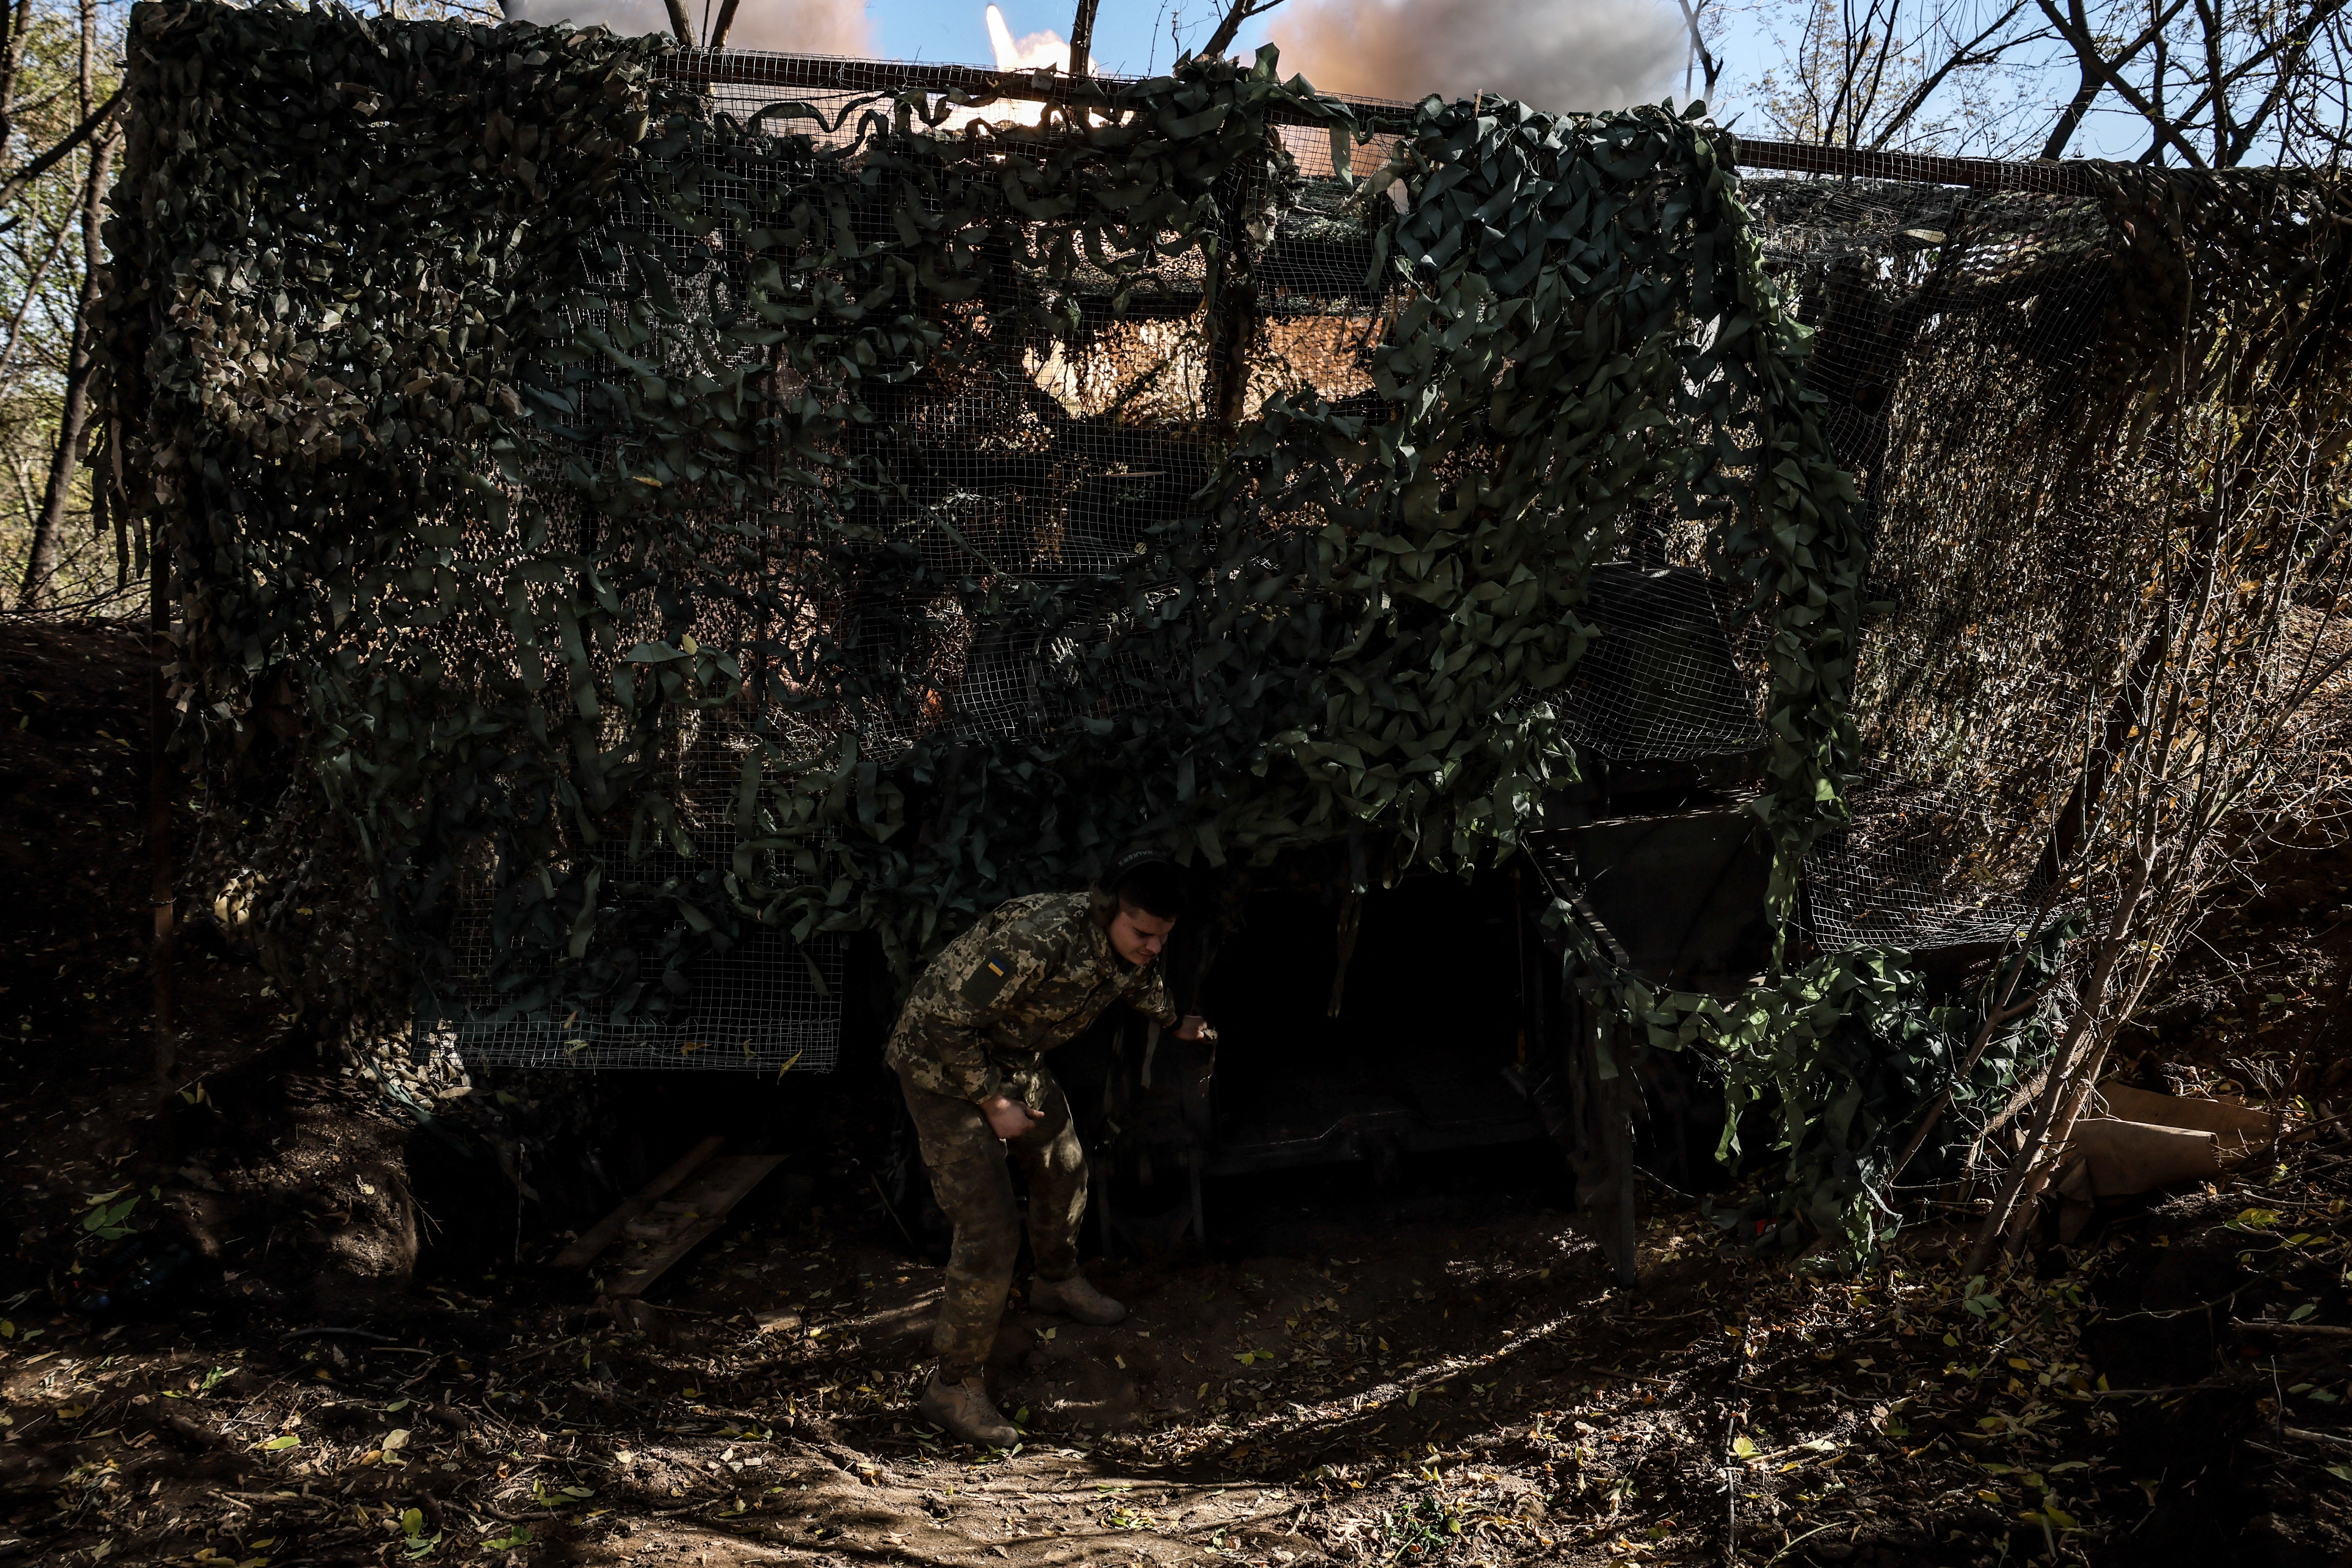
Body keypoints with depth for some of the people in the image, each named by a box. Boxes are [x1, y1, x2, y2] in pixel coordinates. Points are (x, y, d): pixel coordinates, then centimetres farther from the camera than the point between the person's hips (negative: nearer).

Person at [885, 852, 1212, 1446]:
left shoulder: (1133, 947, -9)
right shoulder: (1045, 937, -38)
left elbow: (1142, 984, 20)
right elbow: (950, 1023, -33)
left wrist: (1179, 1024, 33)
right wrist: (994, 1104, -23)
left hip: (1013, 1057, 9)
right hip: (944, 1062, -8)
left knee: (1062, 1165, 25)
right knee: (989, 1231, -12)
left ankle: (1057, 1283, 53)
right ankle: (953, 1386, 1)